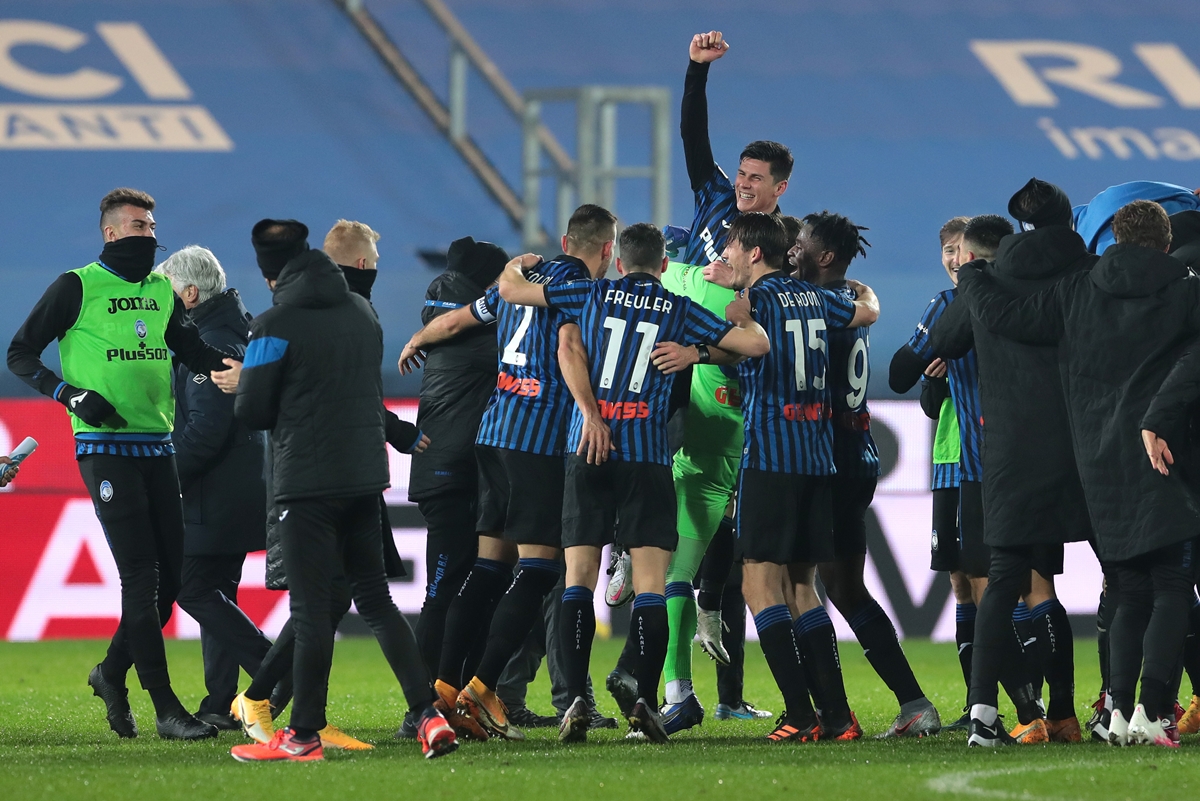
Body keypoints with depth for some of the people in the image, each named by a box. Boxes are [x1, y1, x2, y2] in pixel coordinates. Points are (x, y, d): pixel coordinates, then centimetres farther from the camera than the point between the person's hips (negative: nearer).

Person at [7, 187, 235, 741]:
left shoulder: (162, 290, 14)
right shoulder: (77, 287, -3)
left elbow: (191, 350, 21)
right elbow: (21, 354, -1)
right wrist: (72, 396, -15)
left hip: (157, 446, 6)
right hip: (104, 447, -6)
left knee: (170, 573, 4)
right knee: (140, 576, -11)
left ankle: (112, 673, 25)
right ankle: (165, 708, -11)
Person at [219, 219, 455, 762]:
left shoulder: (276, 324, -12)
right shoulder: (361, 311, 9)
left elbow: (250, 410, -9)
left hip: (308, 481, -6)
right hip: (366, 475, 6)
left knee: (310, 607, -2)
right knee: (375, 599, 11)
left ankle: (303, 736, 2)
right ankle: (429, 713, 2)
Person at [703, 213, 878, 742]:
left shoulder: (758, 298, -6)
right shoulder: (813, 298, 14)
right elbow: (868, 311, 32)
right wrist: (863, 289, 53)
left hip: (769, 455, -7)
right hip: (818, 457, 7)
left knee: (761, 582, -6)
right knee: (801, 585, 13)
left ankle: (800, 714, -16)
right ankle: (837, 713, 7)